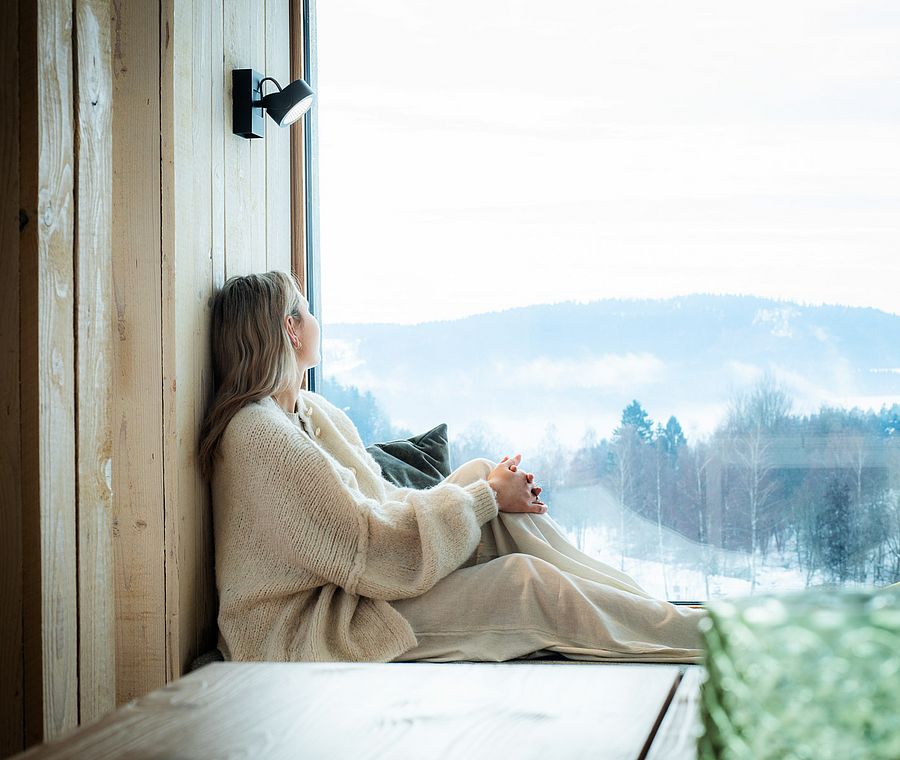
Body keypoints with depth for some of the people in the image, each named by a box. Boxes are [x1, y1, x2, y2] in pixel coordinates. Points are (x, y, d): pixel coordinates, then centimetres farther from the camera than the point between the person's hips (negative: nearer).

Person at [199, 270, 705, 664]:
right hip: (303, 636, -10)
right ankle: (691, 638, -5)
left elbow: (384, 504, 12)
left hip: (346, 599, 10)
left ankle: (648, 609, -3)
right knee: (521, 582, -19)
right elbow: (373, 552, -22)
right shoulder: (260, 435, -19)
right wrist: (485, 497, -11)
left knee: (480, 473, -3)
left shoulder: (312, 412, 15)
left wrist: (485, 484, -3)